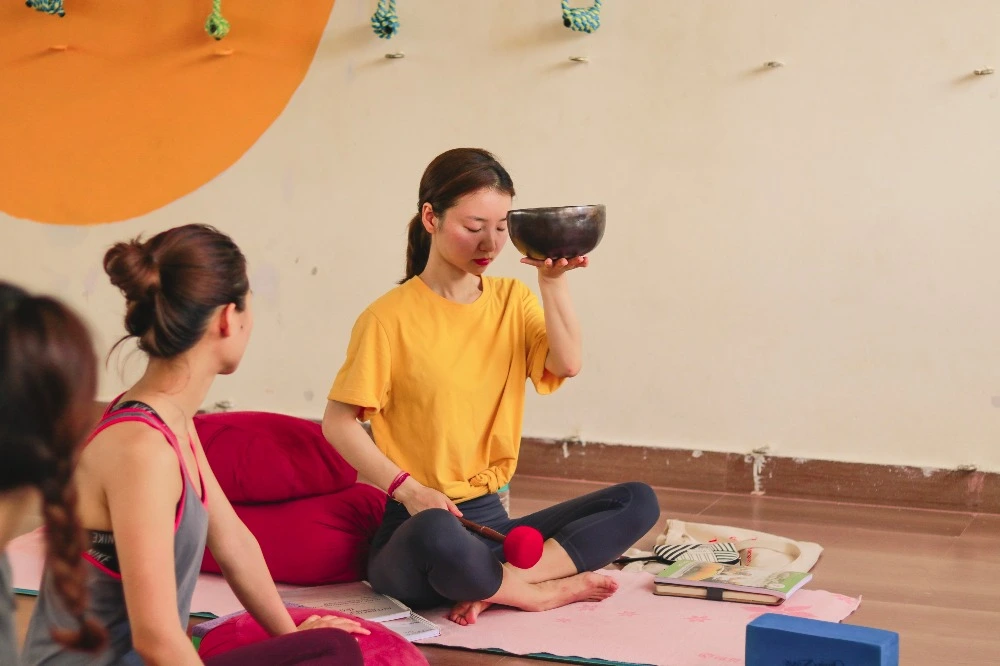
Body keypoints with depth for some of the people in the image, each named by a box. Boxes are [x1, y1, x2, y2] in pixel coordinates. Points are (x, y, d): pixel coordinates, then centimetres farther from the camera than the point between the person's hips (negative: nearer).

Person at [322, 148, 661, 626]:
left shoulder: (511, 299, 10)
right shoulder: (390, 317, -7)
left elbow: (567, 364, -6)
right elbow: (338, 422, -6)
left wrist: (553, 279, -13)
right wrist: (406, 488, -17)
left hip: (492, 520, 6)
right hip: (420, 522, -6)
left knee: (638, 502, -7)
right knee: (437, 534, -43)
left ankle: (497, 585, -19)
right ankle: (549, 590, -15)